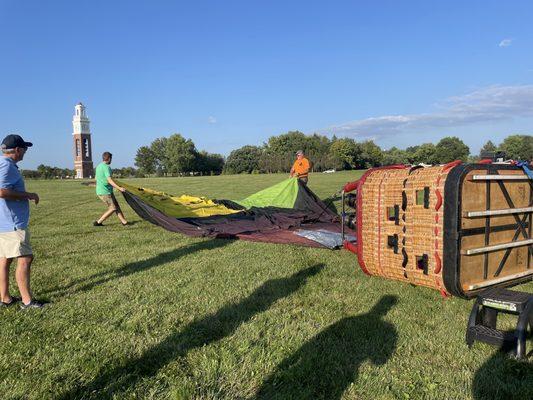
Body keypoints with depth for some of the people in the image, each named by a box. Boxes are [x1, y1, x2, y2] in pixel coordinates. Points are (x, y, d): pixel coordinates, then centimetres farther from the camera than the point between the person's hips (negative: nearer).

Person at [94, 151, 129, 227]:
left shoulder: (99, 166, 13)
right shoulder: (106, 167, -17)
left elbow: (96, 178, 24)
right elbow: (109, 180, -26)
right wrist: (119, 188, -32)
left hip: (100, 191, 10)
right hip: (105, 192, -10)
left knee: (116, 206, 10)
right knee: (112, 208, -3)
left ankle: (124, 221, 10)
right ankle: (98, 222, 1)